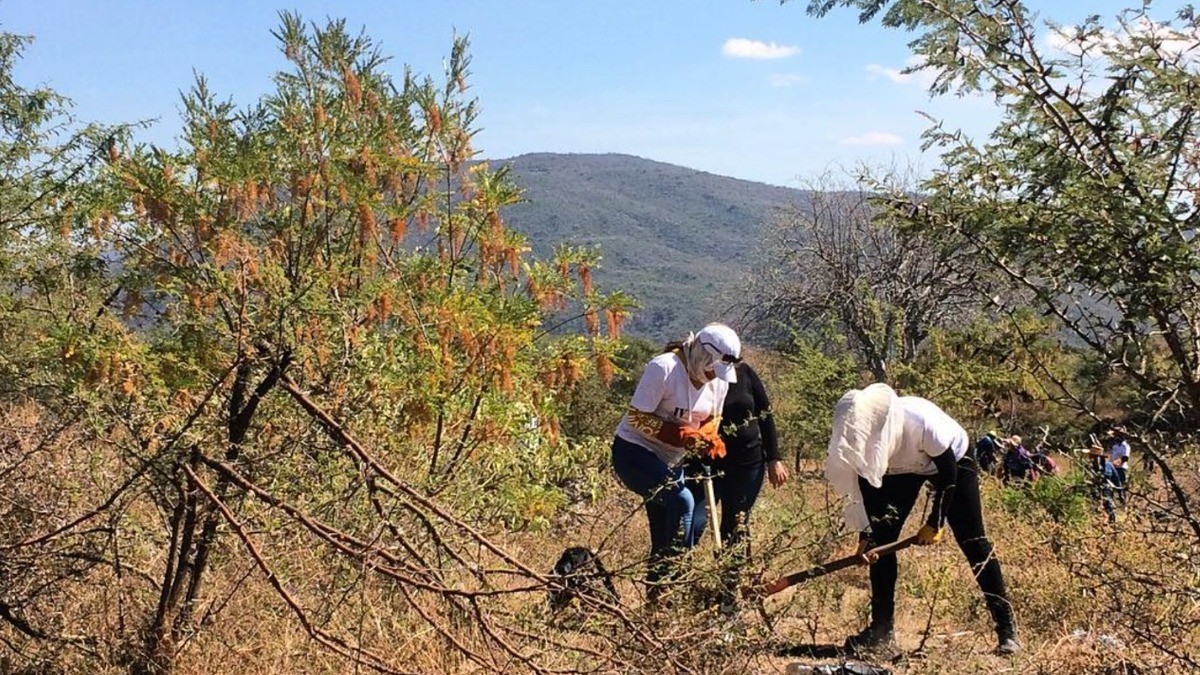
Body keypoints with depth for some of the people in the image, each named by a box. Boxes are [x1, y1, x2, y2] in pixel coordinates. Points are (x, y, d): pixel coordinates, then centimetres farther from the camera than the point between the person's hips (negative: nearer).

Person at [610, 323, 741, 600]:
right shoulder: (664, 368, -23)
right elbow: (636, 417, -22)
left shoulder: (719, 380, -2)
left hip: (670, 461, 8)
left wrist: (711, 438, -13)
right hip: (634, 451, -8)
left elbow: (713, 419, 11)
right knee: (681, 501, -28)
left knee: (666, 539, 8)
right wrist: (681, 435, -32)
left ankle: (657, 594, 19)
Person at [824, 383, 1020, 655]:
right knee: (880, 540, -7)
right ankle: (881, 629, 2)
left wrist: (935, 523, -20)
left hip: (953, 459, -4)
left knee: (973, 541, -8)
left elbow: (948, 474, -27)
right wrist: (865, 536, -22)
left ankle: (1006, 628, 0)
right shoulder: (861, 433, -29)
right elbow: (864, 485, -16)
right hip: (899, 469, 4)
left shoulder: (923, 422, -42)